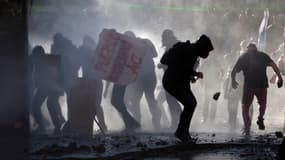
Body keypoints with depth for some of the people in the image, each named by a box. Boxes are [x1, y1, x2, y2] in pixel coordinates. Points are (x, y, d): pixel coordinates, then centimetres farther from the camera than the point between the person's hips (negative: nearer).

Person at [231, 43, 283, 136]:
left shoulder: (243, 57, 13)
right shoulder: (263, 56, 11)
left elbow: (233, 72, 10)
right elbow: (273, 65, -4)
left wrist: (233, 81, 26)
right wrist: (280, 78, -6)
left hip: (248, 85, 0)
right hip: (262, 84, 0)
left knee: (245, 107, 10)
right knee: (263, 104, 22)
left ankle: (247, 127, -4)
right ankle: (260, 118, -3)